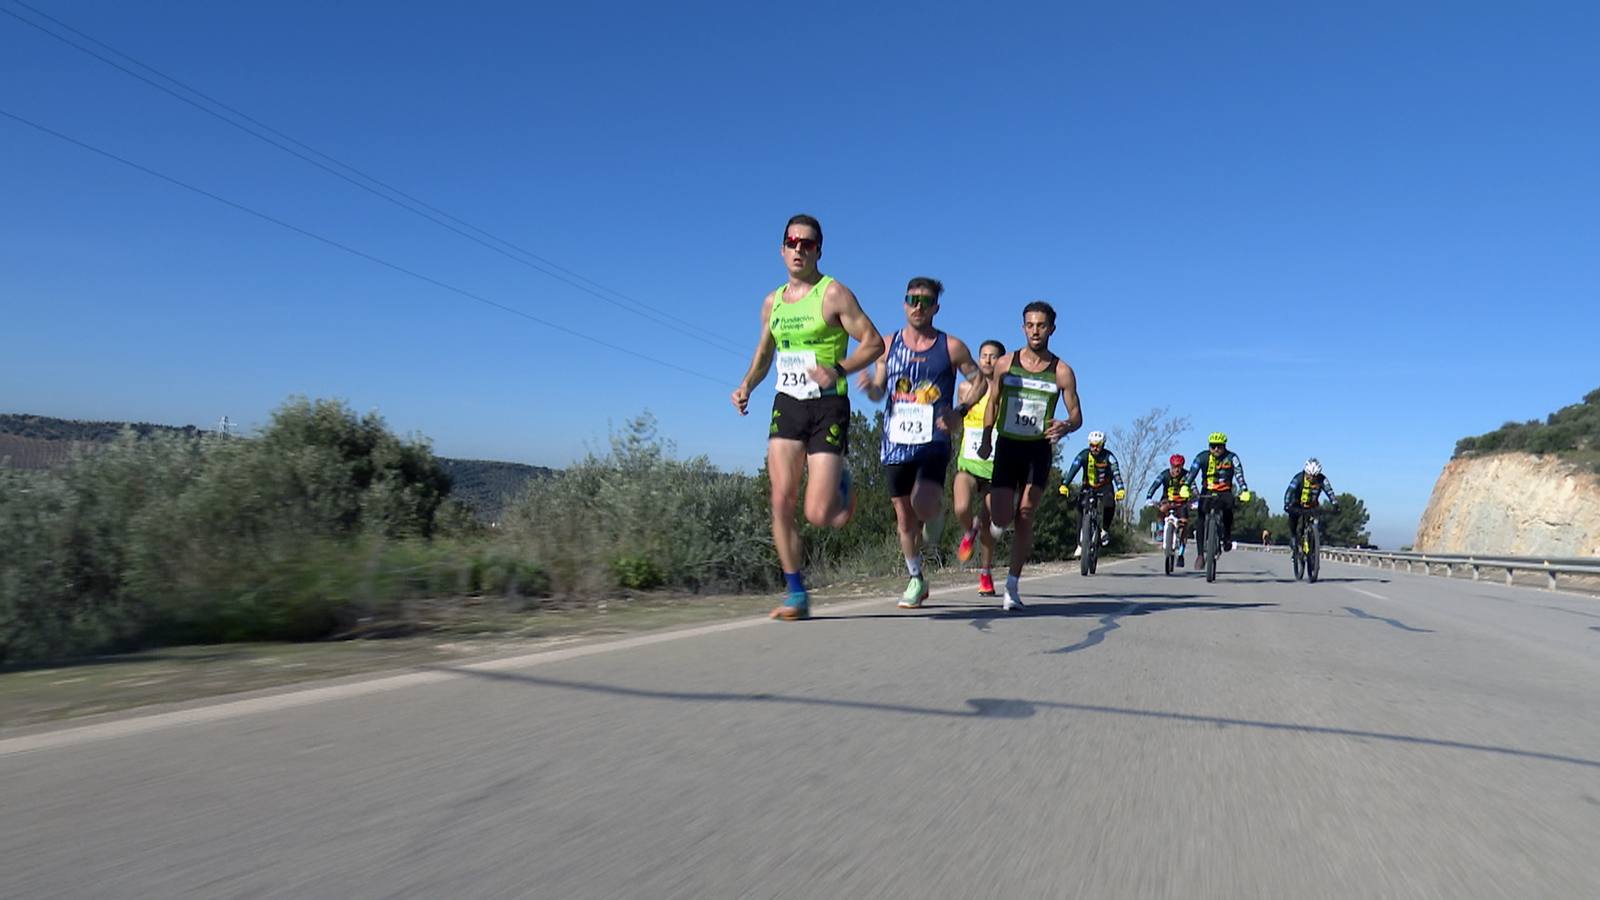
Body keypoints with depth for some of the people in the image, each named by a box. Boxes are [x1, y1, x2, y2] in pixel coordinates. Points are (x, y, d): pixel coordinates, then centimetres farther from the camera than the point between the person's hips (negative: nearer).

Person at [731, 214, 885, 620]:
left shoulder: (834, 294, -4)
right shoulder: (772, 302, 13)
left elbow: (874, 342, -7)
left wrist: (837, 370, -22)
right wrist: (747, 385, 9)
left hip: (828, 407, -5)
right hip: (787, 405, 5)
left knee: (819, 514, -11)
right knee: (782, 503, -4)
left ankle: (842, 487, 26)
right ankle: (796, 594, 6)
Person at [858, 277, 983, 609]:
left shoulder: (951, 347, 2)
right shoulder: (888, 344, 8)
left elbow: (977, 380, 9)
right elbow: (878, 393, 12)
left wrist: (958, 412, -8)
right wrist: (869, 386, -12)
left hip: (933, 441, -3)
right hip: (895, 442, 3)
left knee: (924, 504, -26)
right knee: (904, 517, 9)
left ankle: (936, 512, 13)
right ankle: (916, 580, 27)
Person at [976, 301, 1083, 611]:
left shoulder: (1062, 372, -2)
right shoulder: (1005, 364, 1)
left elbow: (1076, 414, 1)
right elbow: (993, 402, 13)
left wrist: (1066, 426, -22)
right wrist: (986, 440, 5)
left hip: (1039, 449, -1)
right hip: (1007, 446, 1)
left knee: (1025, 517, -4)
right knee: (1002, 518, -9)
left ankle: (1013, 585, 5)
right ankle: (993, 513, 30)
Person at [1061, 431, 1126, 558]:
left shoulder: (1108, 456, -19)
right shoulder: (1084, 454, -17)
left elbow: (1116, 472, -31)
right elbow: (1073, 469, -28)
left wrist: (1120, 489, -48)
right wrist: (1064, 484, -42)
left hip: (1104, 487, 0)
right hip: (1088, 487, 0)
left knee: (1109, 505, -25)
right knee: (1082, 513, -14)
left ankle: (1105, 530, 2)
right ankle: (1081, 545, -7)